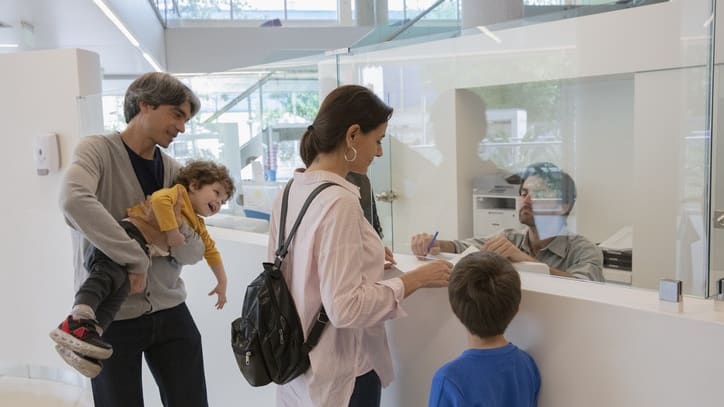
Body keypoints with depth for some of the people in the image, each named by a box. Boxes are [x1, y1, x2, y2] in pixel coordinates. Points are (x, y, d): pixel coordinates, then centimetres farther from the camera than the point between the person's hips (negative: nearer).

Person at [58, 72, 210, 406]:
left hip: (168, 310, 5)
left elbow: (194, 253, 2)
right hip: (110, 316, -4)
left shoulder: (173, 171, 6)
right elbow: (73, 199, -31)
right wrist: (135, 259, -31)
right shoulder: (97, 150, -8)